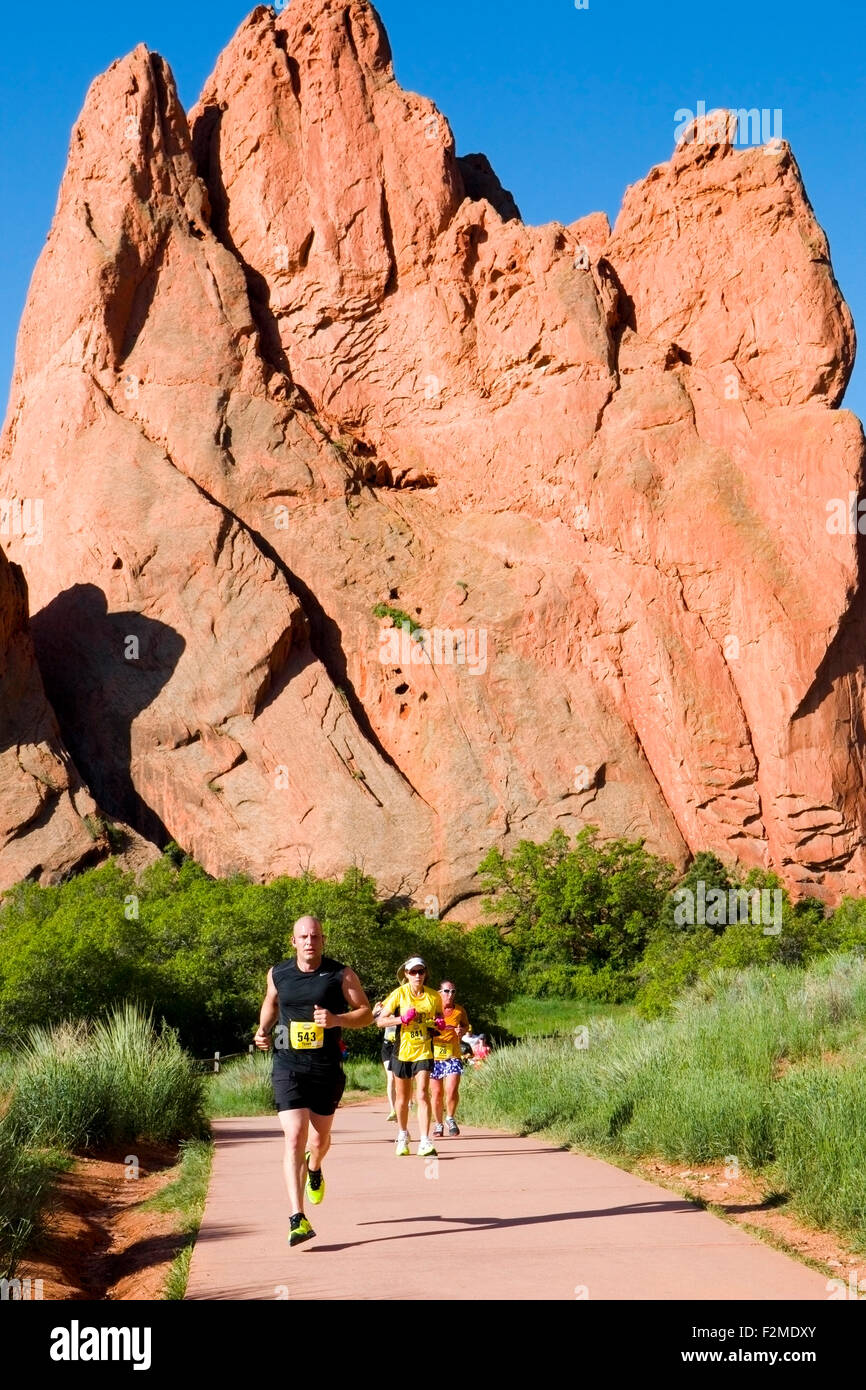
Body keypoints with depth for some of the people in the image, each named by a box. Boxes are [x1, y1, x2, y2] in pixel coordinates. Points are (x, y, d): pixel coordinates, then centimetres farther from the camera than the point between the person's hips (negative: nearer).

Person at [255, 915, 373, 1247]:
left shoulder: (341, 975, -4)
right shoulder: (277, 974, 3)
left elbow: (366, 1013, -1)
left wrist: (337, 1020, -19)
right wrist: (263, 1030, 6)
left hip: (327, 1068, 0)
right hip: (289, 1067, 0)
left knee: (320, 1137, 13)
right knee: (294, 1138, -14)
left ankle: (314, 1169, 53)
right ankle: (298, 1220, -18)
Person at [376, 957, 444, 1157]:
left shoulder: (434, 996, 2)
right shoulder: (399, 994, -4)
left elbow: (439, 1018, 18)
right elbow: (381, 1021, -4)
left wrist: (439, 1024, -6)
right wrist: (402, 1019, -20)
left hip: (424, 1051, 0)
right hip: (403, 1050, 0)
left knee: (422, 1094, -14)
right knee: (403, 1097, 11)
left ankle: (425, 1142, -16)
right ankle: (403, 1136, 33)